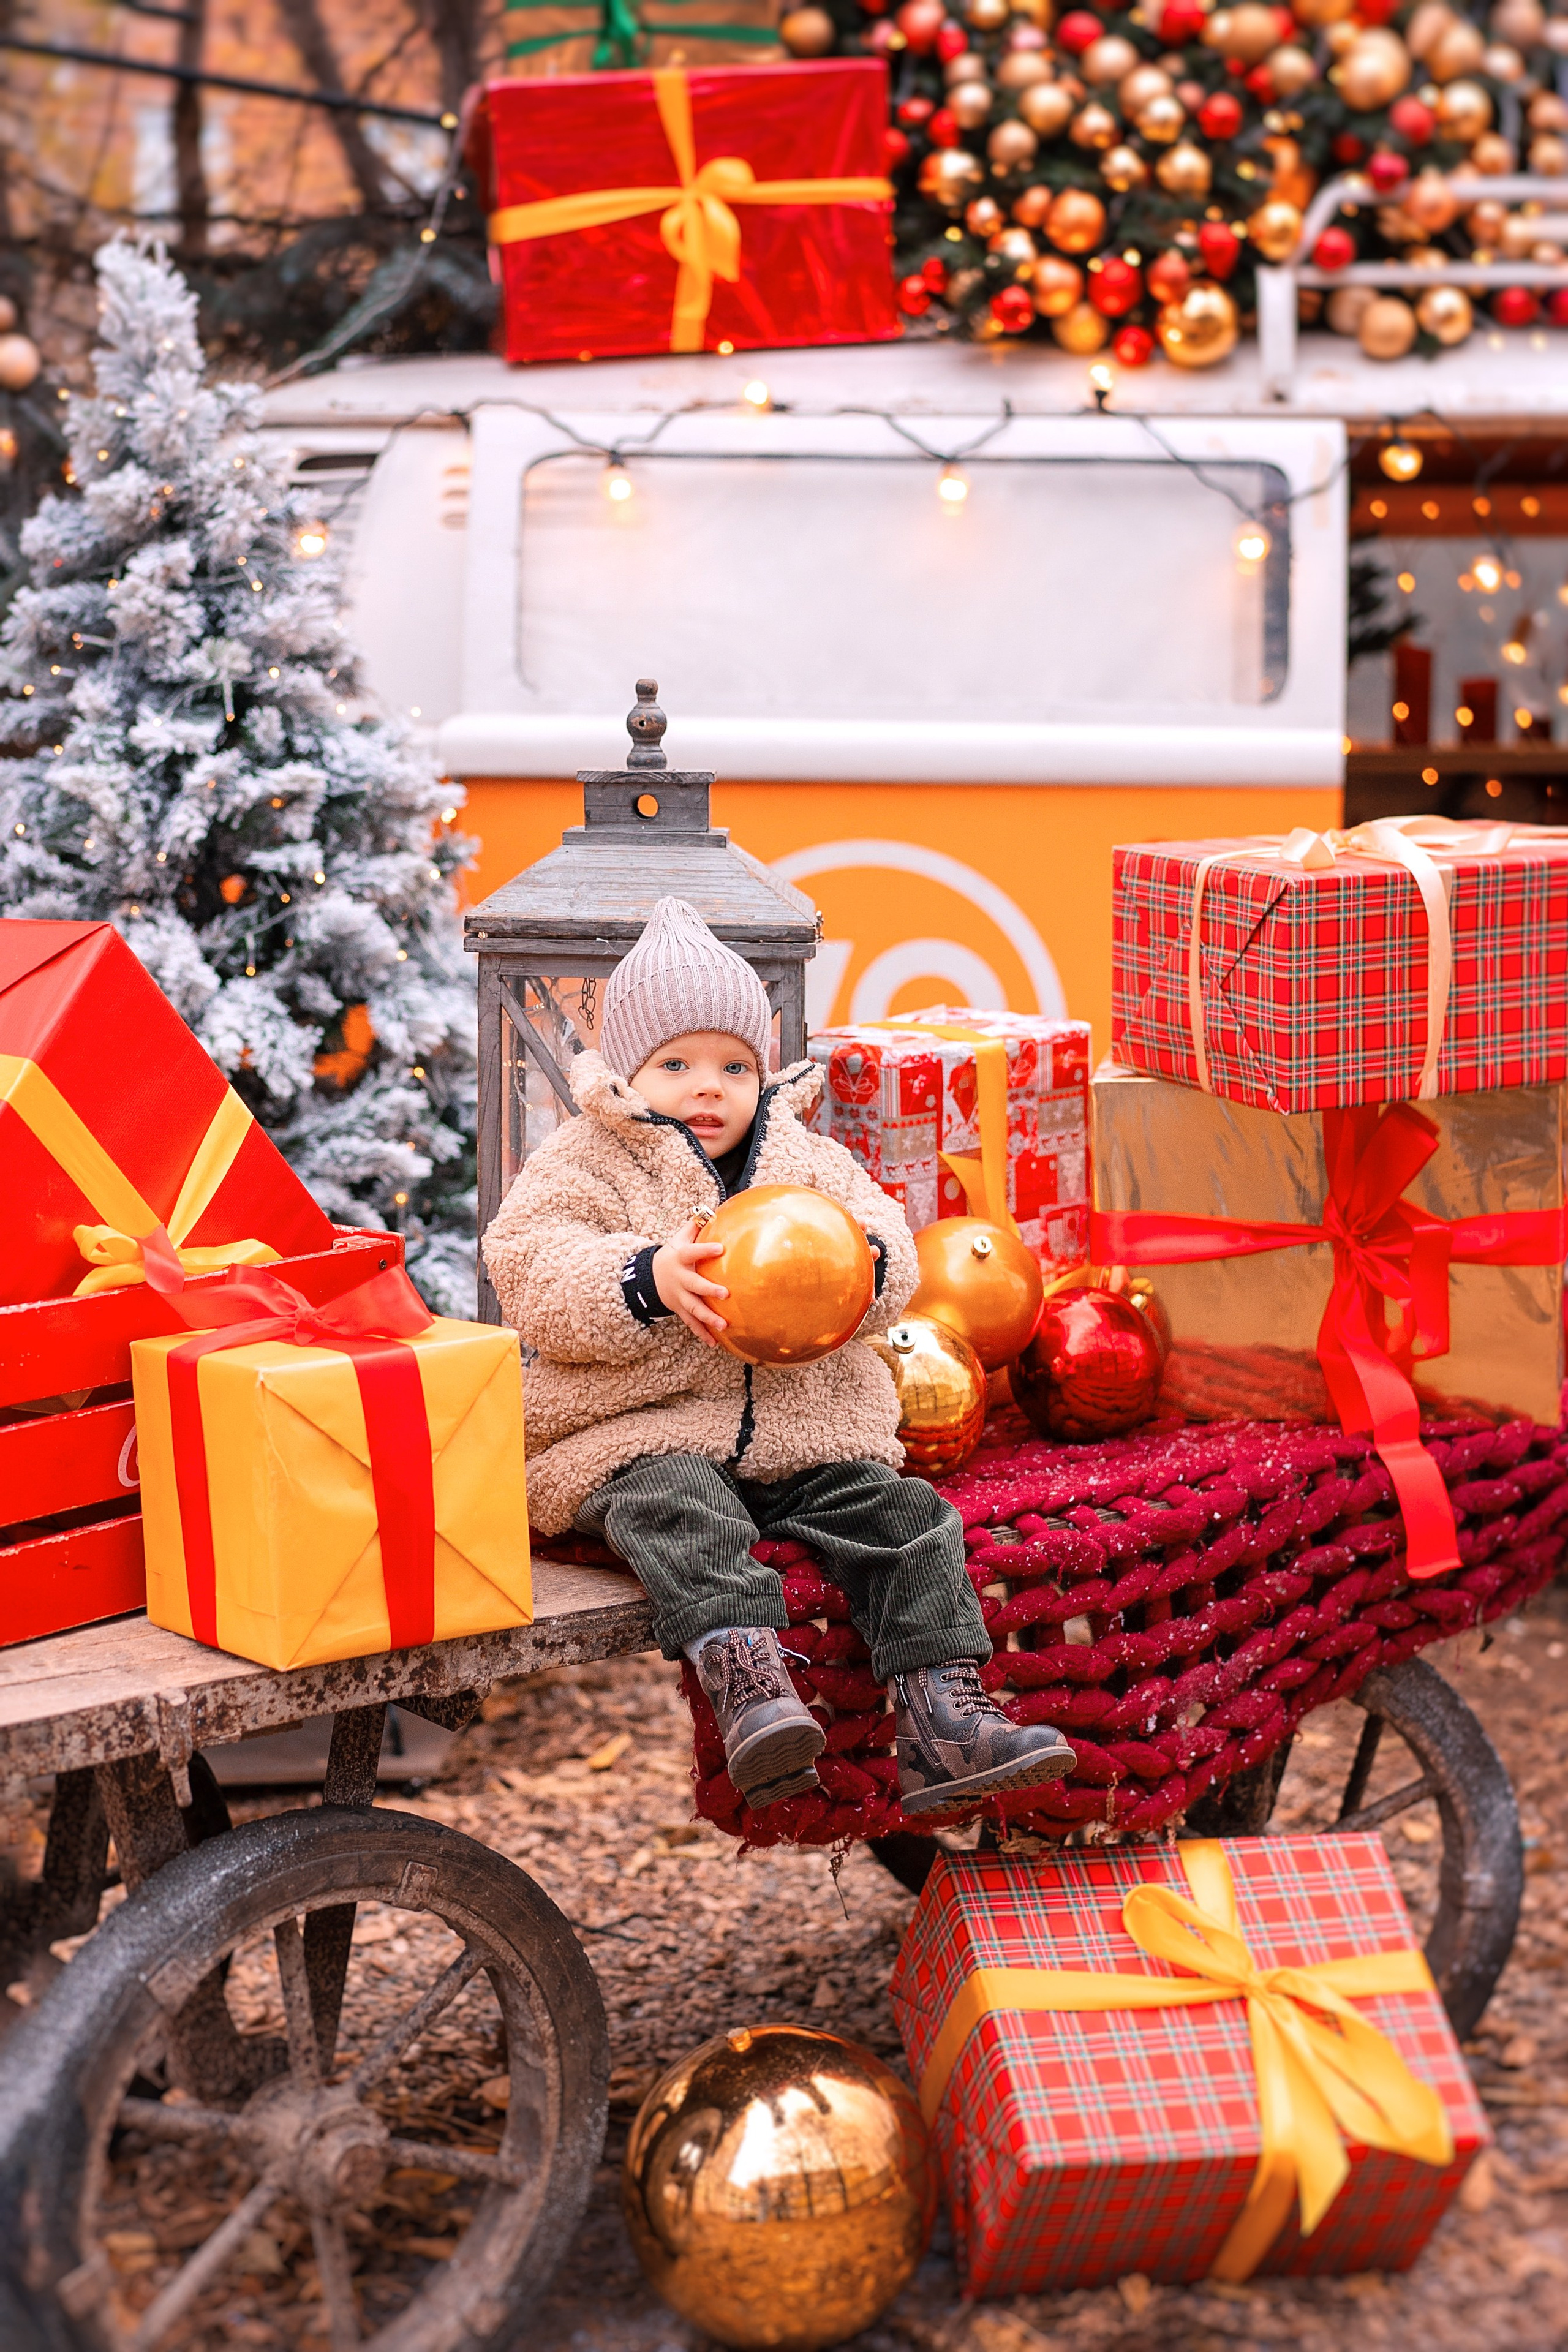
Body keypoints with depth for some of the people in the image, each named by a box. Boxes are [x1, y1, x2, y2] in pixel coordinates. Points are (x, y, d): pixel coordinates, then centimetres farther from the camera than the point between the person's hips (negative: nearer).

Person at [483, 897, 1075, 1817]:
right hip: (648, 1432, -4)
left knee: (900, 1514, -14)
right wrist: (649, 1281, -29)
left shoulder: (808, 1159, 15)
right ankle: (746, 1682, -50)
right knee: (681, 1507, -34)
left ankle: (942, 1713, -19)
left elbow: (892, 1252, 8)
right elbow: (534, 1272, -12)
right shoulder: (585, 1162, 3)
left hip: (808, 1426, 4)